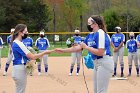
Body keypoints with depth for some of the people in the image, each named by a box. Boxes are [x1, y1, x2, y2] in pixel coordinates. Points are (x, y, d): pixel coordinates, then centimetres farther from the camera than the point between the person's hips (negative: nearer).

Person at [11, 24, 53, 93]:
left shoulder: (15, 43, 13)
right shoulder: (18, 44, -18)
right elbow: (32, 57, -20)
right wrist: (45, 52, -12)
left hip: (19, 69, 10)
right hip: (20, 70, -10)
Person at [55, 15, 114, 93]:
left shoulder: (100, 33, -14)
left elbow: (100, 52, -22)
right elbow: (79, 47, 18)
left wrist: (86, 47, -11)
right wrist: (63, 50, 17)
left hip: (104, 63, -10)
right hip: (97, 63, 10)